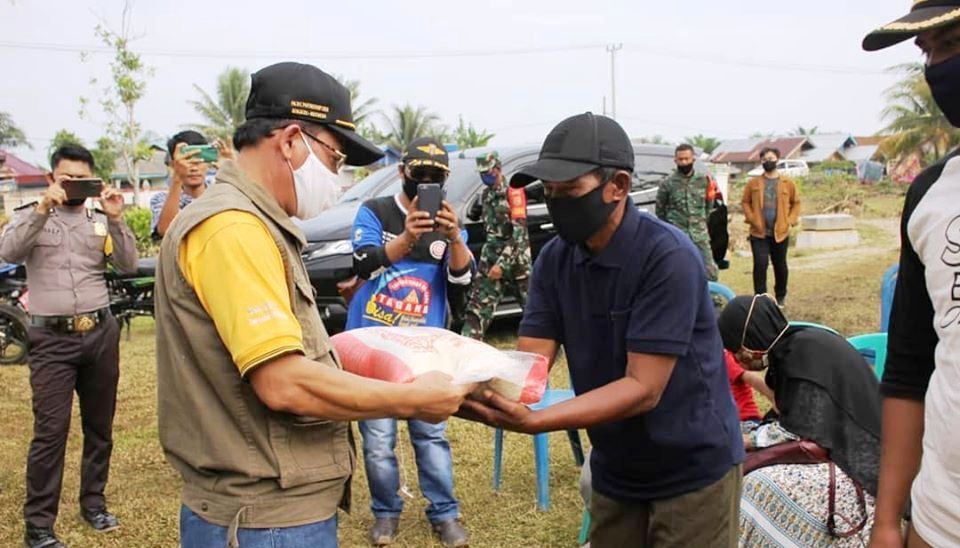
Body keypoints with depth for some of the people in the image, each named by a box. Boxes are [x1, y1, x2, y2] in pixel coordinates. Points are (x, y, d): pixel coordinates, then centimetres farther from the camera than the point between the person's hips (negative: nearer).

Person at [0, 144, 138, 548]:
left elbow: (128, 266, 0)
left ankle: (93, 502, 27)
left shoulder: (100, 221, 11)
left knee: (100, 425, 11)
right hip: (52, 338, -3)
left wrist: (115, 219, -12)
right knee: (51, 430, -6)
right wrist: (43, 208, -23)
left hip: (101, 332, 3)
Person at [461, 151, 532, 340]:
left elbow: (519, 232, -16)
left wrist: (503, 263, -20)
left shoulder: (513, 192, -9)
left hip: (515, 259, -6)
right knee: (477, 308, -2)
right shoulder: (486, 195, 12)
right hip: (491, 257, 6)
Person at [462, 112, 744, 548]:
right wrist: (479, 389, -33)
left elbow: (643, 388, -27)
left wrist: (533, 421, -38)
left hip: (692, 470, -5)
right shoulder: (553, 261, -6)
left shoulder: (668, 256, -25)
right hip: (615, 473, 6)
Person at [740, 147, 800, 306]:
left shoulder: (787, 183, 3)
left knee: (780, 266, 13)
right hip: (759, 232, -1)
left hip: (781, 232, 1)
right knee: (760, 264, -10)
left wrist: (791, 220, -3)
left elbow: (796, 203, 9)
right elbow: (745, 202, 5)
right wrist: (751, 218, -8)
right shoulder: (753, 183, 2)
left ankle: (781, 296, 31)